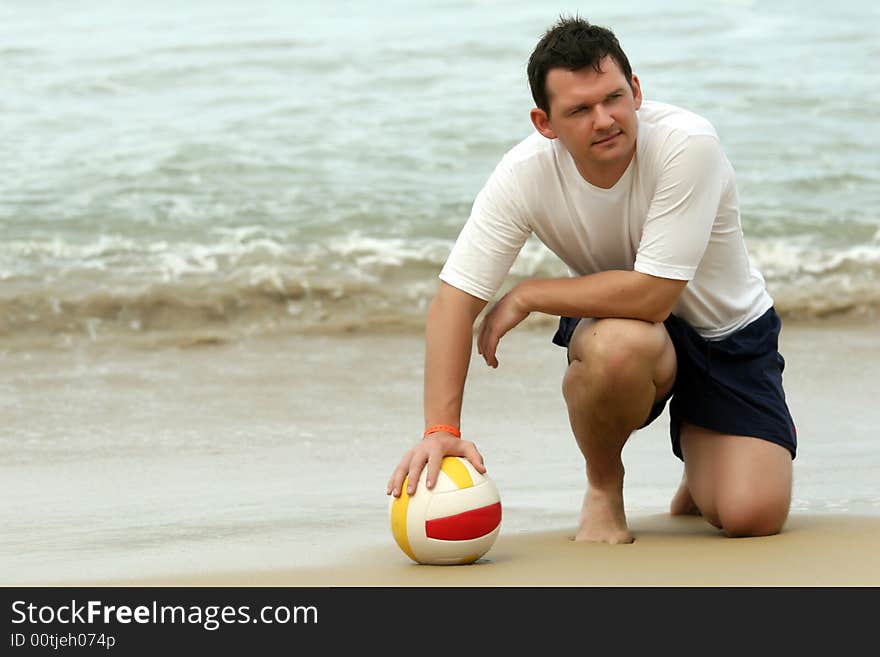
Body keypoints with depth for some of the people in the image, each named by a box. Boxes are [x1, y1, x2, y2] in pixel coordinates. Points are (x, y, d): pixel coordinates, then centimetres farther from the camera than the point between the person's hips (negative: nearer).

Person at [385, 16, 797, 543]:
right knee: (617, 343, -38)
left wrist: (526, 296, -23)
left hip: (728, 334, -1)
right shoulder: (525, 173, -22)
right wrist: (442, 429, -32)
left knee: (753, 516, -18)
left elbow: (652, 294, -33)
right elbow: (456, 297, -21)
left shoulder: (687, 144, -31)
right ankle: (603, 486, -6)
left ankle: (700, 456, 21)